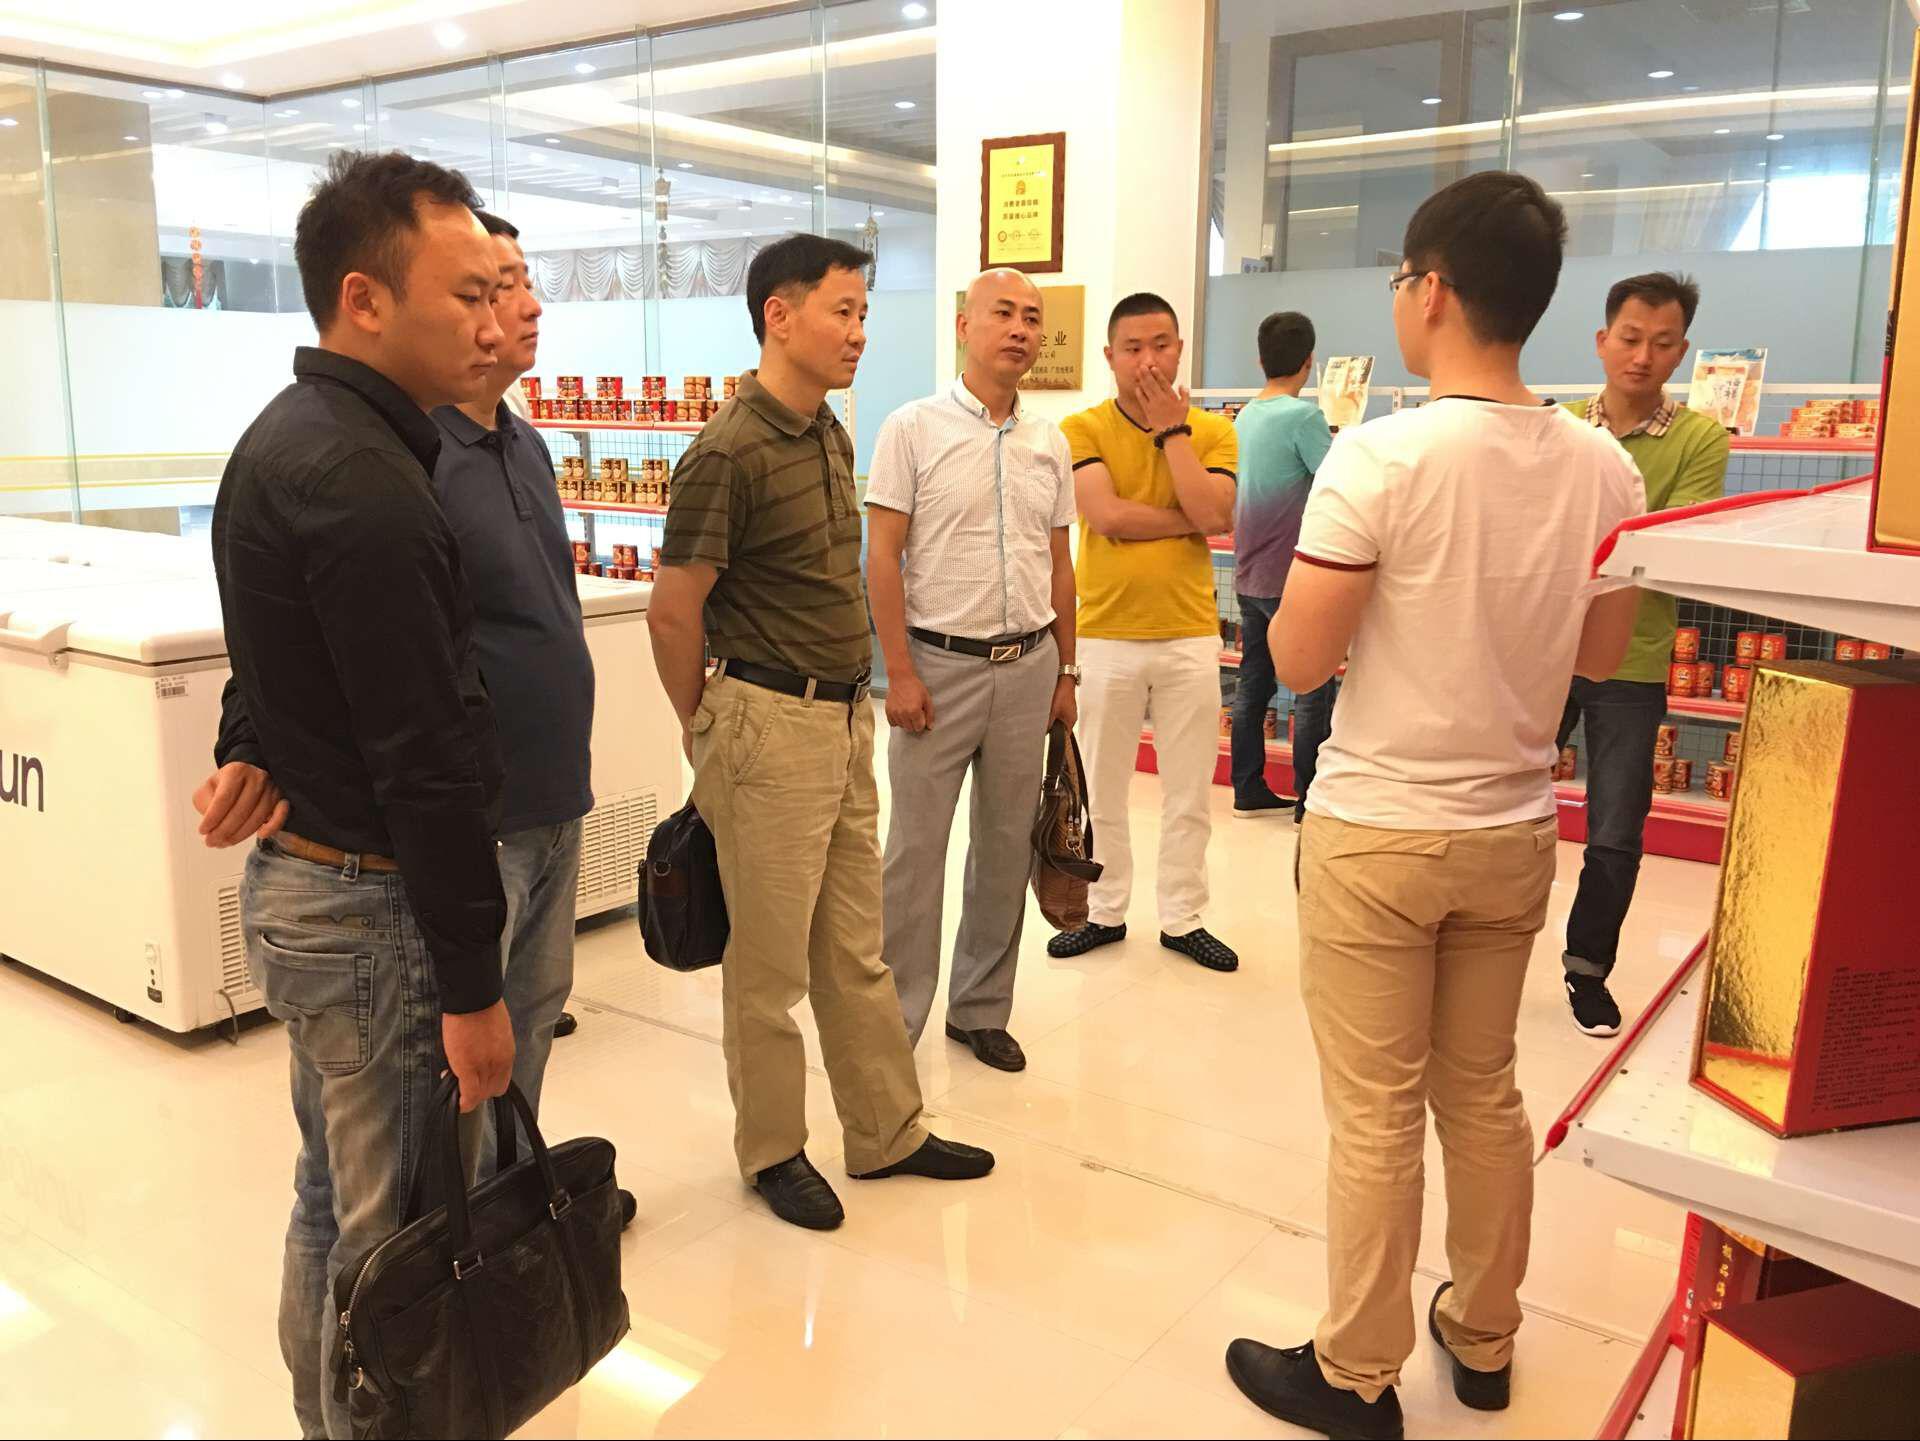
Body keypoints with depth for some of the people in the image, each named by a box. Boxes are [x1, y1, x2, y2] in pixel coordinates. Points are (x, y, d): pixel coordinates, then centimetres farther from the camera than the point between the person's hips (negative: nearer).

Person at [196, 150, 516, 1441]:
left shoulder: (283, 439, 10)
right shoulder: (363, 484, -22)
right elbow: (424, 761, -23)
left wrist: (251, 753, 2)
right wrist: (471, 987, -18)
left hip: (299, 883, 10)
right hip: (374, 906, -10)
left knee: (333, 1203, 22)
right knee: (393, 1238, 3)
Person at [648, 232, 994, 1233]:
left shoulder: (832, 436, 11)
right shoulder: (729, 454, -16)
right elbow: (672, 614, -14)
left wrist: (858, 701, 17)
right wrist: (708, 734, -2)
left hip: (845, 718, 8)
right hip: (770, 725, -8)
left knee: (856, 953, 17)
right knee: (770, 964, 7)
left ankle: (888, 1132, 30)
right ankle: (772, 1152, 24)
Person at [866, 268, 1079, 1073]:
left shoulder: (1050, 443, 10)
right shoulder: (914, 429, -4)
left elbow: (1059, 565, 14)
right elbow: (883, 557, -7)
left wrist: (1064, 671, 12)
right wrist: (899, 672, -12)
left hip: (1028, 665, 5)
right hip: (940, 664, -5)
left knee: (1007, 846, 11)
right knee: (915, 848, 0)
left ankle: (982, 1009, 25)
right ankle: (894, 1021, 13)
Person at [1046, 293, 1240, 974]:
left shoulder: (1212, 432, 4)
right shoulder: (1082, 429, -1)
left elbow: (1212, 515, -14)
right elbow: (1106, 516, -16)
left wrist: (1171, 430, -9)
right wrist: (1189, 520, -9)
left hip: (1190, 636, 1)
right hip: (1106, 635, -1)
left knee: (1189, 792, 9)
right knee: (1102, 790, 11)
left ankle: (1183, 919, 24)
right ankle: (1105, 911, 27)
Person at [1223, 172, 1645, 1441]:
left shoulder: (1382, 456, -18)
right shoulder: (1605, 468, -2)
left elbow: (1298, 662, -15)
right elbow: (1601, 653, 9)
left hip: (1378, 832, -5)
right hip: (1515, 833, 6)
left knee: (1377, 1117, 7)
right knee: (1485, 1096, 20)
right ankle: (1485, 1339, 37)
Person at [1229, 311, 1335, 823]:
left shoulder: (1245, 416, 9)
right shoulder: (1304, 416, -15)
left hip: (1250, 576, 8)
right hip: (1293, 576, -8)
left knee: (1253, 683, 12)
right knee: (1313, 692, 0)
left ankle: (1249, 790, 18)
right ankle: (1309, 800, 4)